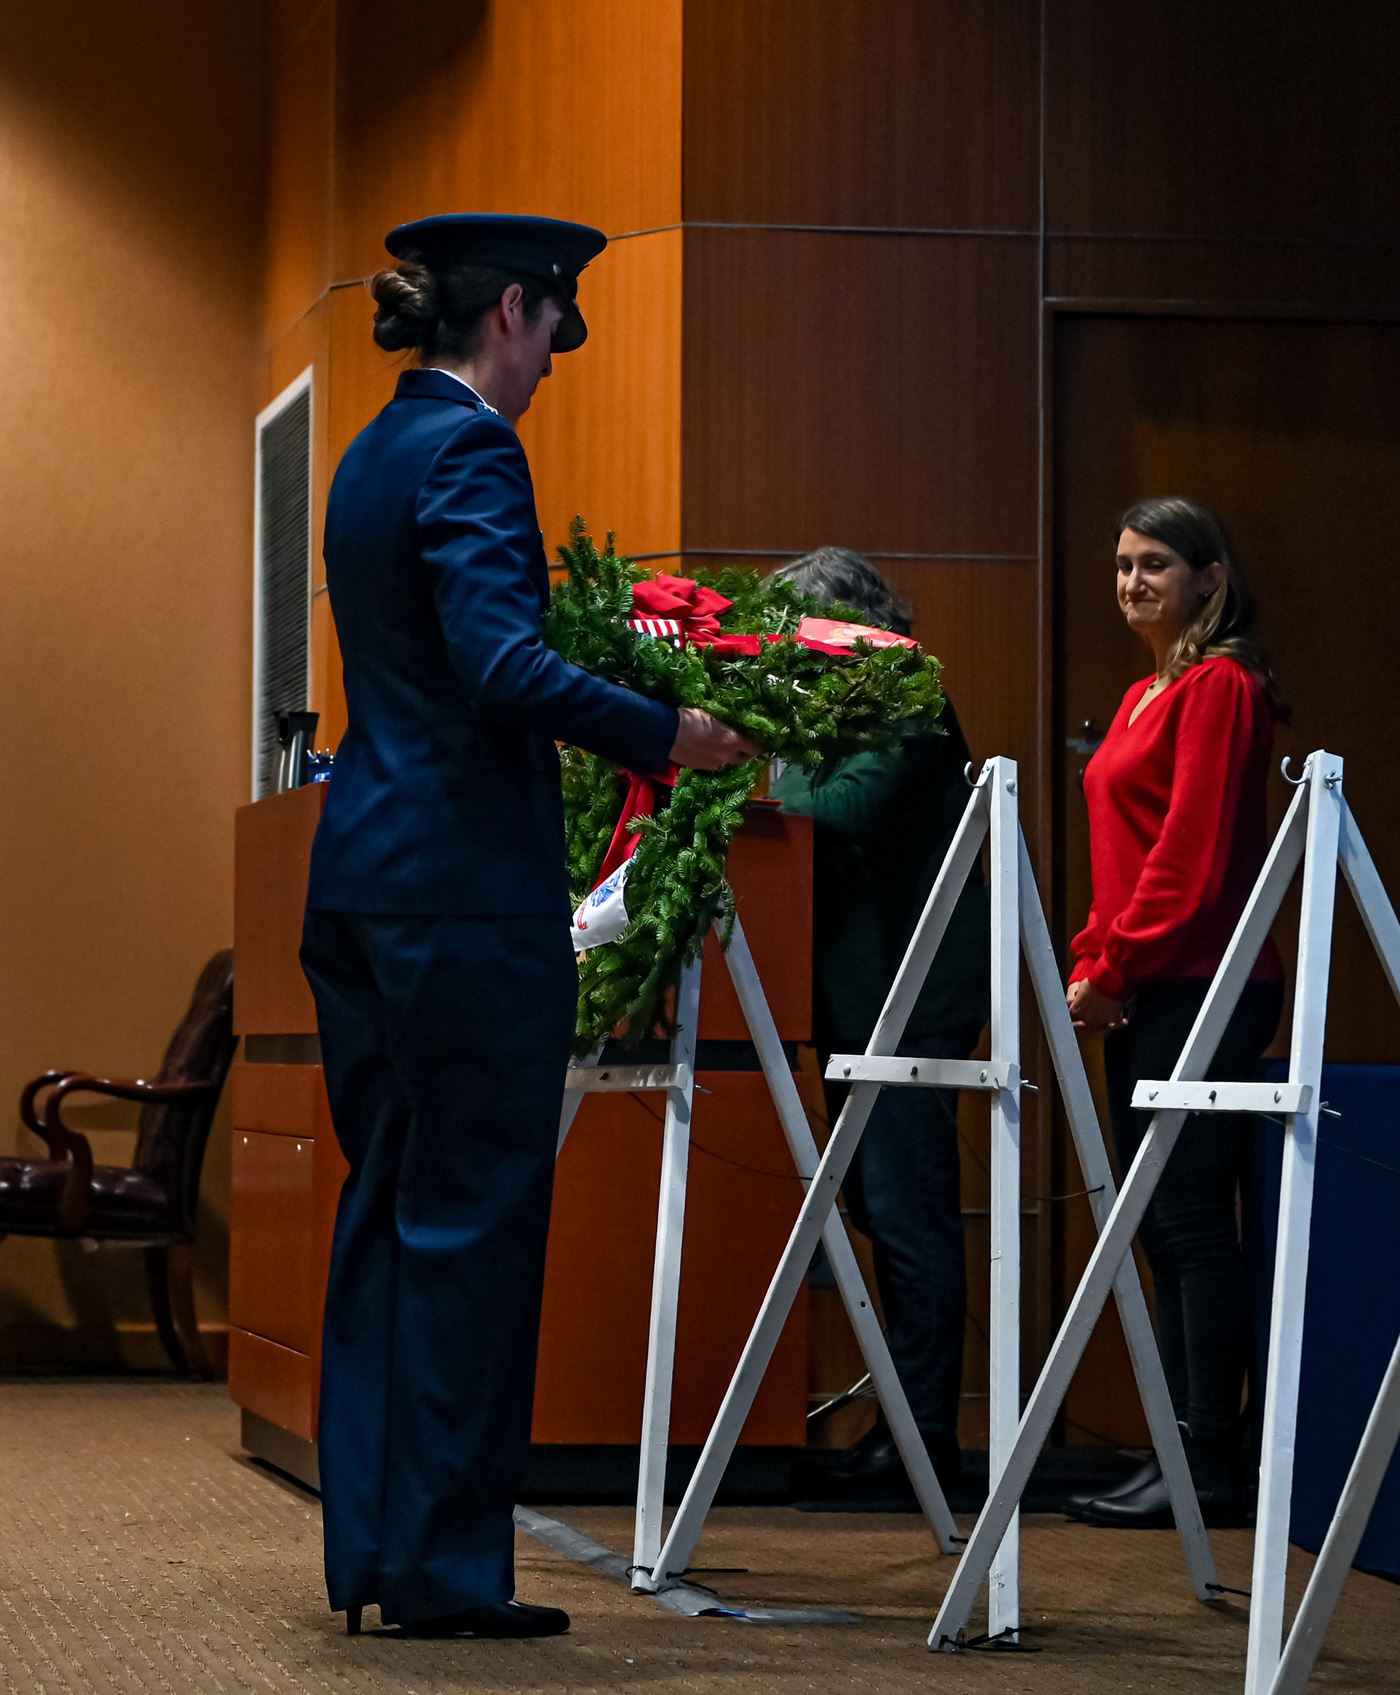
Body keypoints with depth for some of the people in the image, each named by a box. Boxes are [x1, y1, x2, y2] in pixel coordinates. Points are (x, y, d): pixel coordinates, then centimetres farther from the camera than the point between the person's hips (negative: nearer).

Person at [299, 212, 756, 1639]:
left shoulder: (374, 455, 17)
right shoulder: (470, 452, -11)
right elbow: (499, 661, -24)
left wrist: (607, 725, 23)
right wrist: (666, 736, -18)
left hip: (362, 878, 9)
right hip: (467, 889, -9)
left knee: (386, 1206, 12)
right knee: (471, 1218, -4)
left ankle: (370, 1549, 17)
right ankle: (445, 1569, 1)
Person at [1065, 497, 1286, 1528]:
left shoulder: (1219, 687, -10)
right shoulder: (1144, 697, 20)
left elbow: (1191, 851, -16)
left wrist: (1113, 964, -13)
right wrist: (1094, 962, 9)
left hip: (1201, 988, -10)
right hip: (1142, 996, 10)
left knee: (1191, 1221, -8)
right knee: (1162, 1228, 10)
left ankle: (1211, 1468, -6)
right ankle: (1183, 1449, 14)